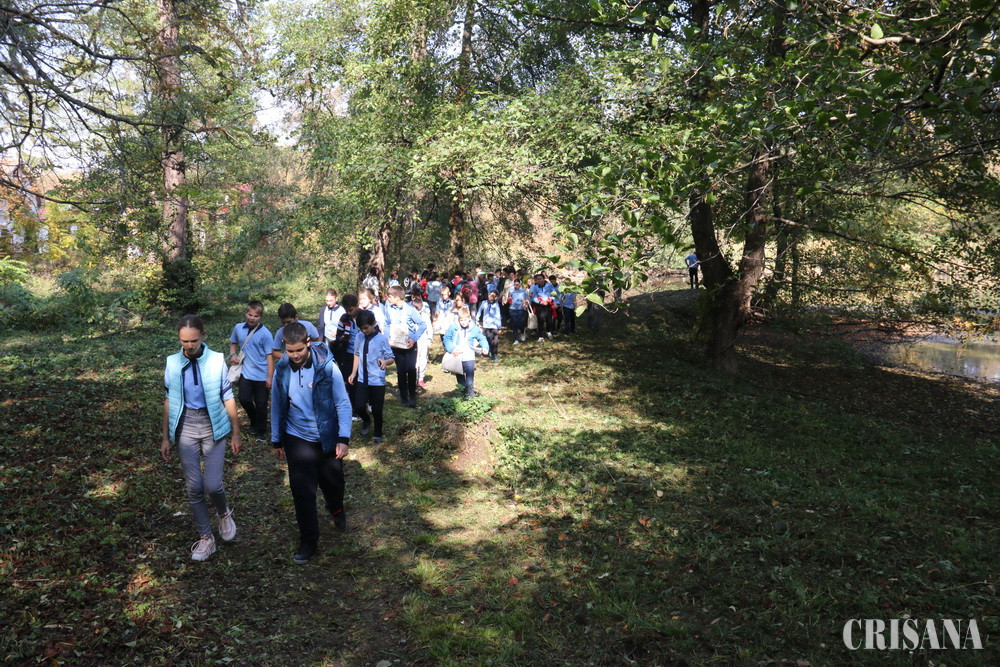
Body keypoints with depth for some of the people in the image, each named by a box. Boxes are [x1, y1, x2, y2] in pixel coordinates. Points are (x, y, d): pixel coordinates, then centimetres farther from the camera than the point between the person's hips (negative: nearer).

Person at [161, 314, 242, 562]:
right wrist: (166, 437, 10)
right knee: (194, 487, 5)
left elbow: (228, 399, -2)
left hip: (213, 427, -2)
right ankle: (205, 538, 21)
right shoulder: (173, 363, -1)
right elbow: (169, 401, 8)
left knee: (212, 485, -8)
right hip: (185, 428, 2)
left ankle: (224, 513, 27)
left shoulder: (217, 361, -8)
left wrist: (236, 434, 1)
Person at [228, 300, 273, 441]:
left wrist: (270, 377, -12)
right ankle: (254, 420, 31)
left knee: (261, 404, 8)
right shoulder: (238, 328, -2)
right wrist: (232, 355, -3)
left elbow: (269, 356, -11)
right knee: (244, 399, 0)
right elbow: (233, 342, 18)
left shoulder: (265, 333, -14)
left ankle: (261, 431, 26)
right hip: (245, 372, 3)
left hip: (262, 375, -3)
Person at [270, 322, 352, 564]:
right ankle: (308, 540, 19)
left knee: (333, 482, 17)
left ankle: (337, 511, 51)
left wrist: (344, 439, -18)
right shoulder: (282, 370, -7)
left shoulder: (327, 367, -18)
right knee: (303, 491, 2)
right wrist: (276, 440, 9)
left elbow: (343, 404, -13)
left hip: (327, 437, -1)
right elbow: (277, 406, 4)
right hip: (297, 439, 1)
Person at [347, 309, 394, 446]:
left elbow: (391, 358, -8)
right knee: (359, 407, -3)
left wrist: (385, 362, -30)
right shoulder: (358, 337, 1)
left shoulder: (382, 339, -11)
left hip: (377, 381, -3)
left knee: (377, 410, 5)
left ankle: (377, 434, 31)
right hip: (362, 379, 3)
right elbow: (357, 355, 12)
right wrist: (353, 373, 7)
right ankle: (366, 421, 33)